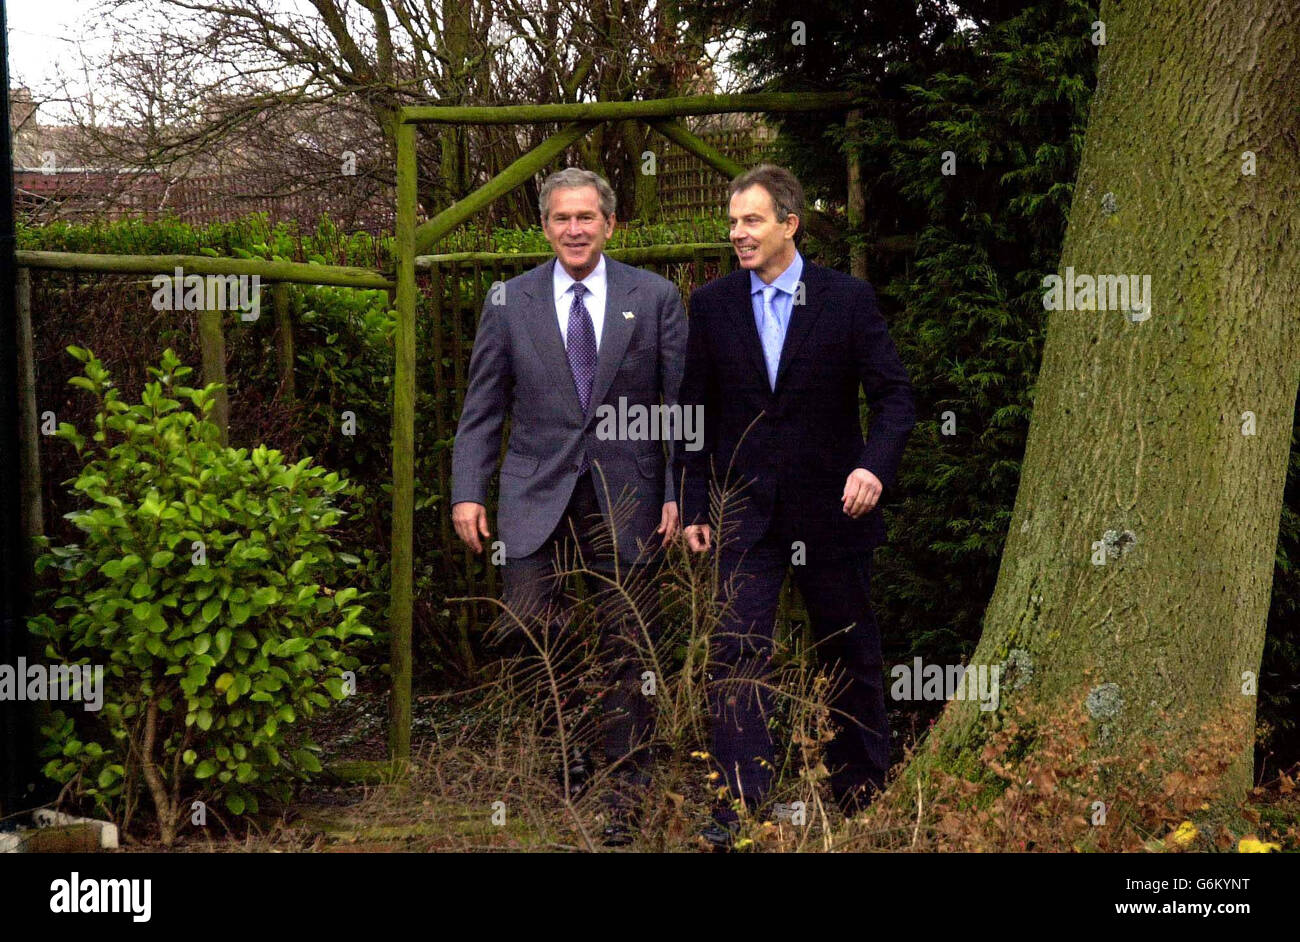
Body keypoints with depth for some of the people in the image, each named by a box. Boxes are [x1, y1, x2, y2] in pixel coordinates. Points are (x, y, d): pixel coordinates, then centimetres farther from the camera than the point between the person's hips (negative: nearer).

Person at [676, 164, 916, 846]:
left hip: (830, 508, -1)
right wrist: (693, 507, 2)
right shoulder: (712, 305, 3)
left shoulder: (848, 299, -3)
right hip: (747, 513, 1)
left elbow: (894, 393, -4)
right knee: (735, 650, -10)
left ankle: (863, 794, 28)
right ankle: (740, 804, -8)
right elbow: (694, 412, 7)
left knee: (850, 655, 11)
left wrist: (876, 464, -21)